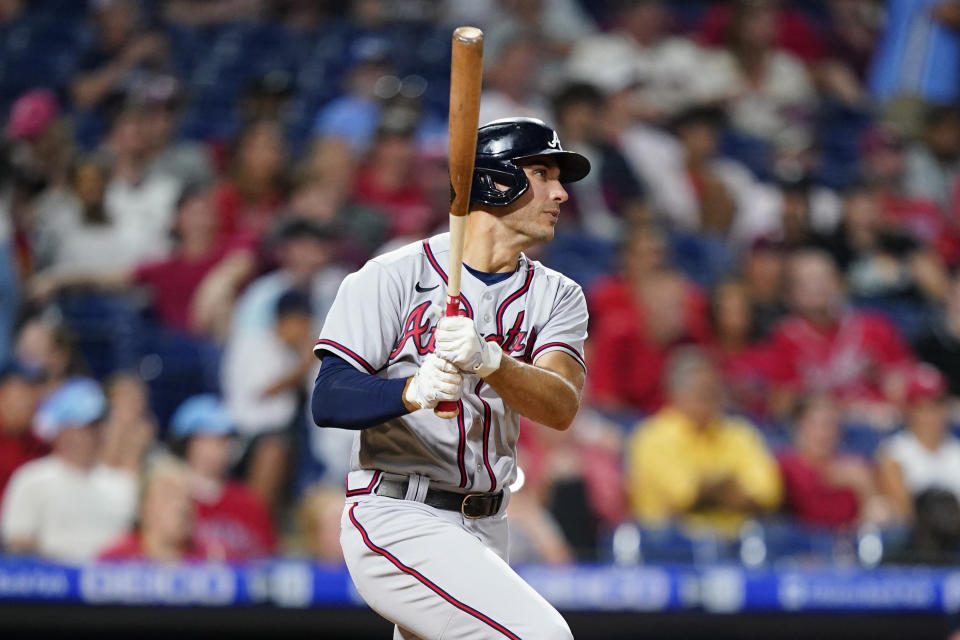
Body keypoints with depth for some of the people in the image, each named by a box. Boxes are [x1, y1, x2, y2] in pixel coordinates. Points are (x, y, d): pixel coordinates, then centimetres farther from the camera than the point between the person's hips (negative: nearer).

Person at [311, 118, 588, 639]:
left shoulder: (556, 296, 7)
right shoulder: (393, 278, -6)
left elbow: (561, 408, -11)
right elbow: (328, 401, -14)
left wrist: (487, 362, -31)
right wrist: (413, 392, -33)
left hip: (485, 532, 7)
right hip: (395, 521, -7)